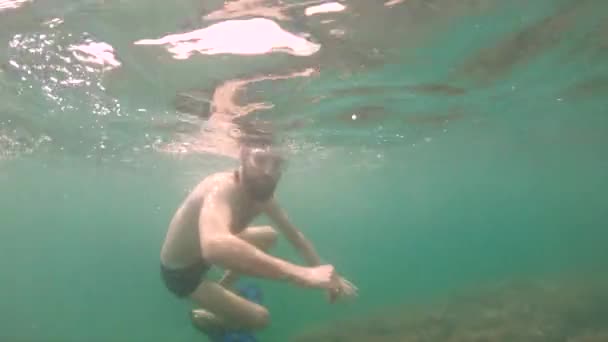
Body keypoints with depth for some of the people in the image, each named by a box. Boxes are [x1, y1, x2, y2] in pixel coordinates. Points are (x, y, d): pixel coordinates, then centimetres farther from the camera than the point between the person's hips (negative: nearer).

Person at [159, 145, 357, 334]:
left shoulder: (263, 193, -11)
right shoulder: (222, 187, -37)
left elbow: (295, 235, 3)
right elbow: (215, 246, -57)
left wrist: (326, 274, -4)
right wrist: (301, 274, -60)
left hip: (203, 257, 7)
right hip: (181, 272, -7)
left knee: (269, 235, 12)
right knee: (259, 318, -7)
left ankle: (222, 288, 19)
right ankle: (201, 317, 19)